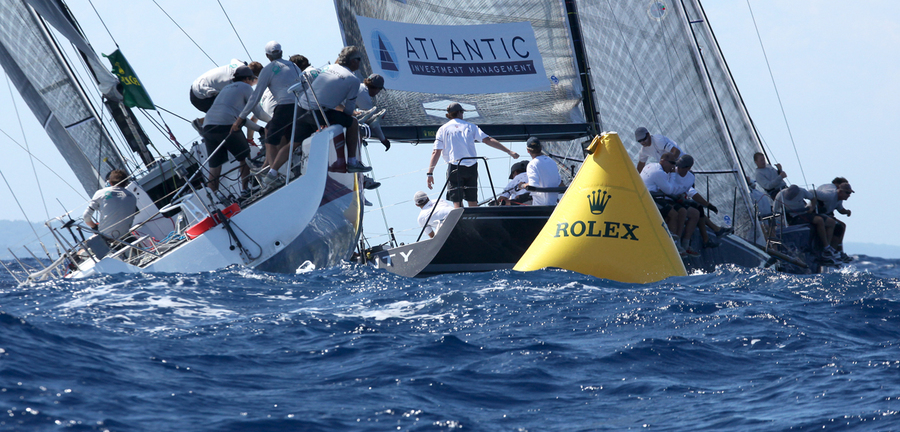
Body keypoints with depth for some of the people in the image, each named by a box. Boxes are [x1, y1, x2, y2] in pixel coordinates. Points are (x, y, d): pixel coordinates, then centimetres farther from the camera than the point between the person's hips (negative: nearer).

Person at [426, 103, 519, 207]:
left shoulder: (443, 129, 7)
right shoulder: (470, 126, 10)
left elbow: (436, 152, -1)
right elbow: (488, 140, 1)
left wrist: (430, 173, -1)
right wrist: (508, 151, 0)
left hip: (454, 166, -2)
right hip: (471, 167, 2)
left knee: (457, 204, -3)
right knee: (473, 203, 9)